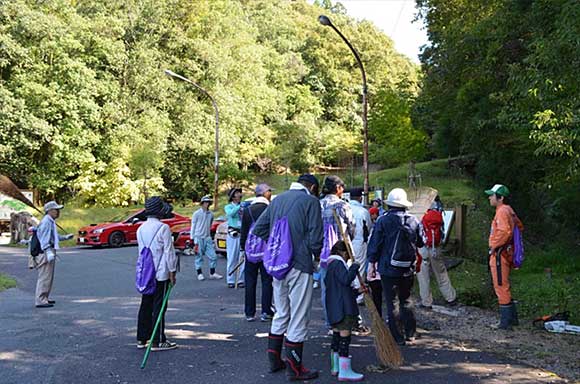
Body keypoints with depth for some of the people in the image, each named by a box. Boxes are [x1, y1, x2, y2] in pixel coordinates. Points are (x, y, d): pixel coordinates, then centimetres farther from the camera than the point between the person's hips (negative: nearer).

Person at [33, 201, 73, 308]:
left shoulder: (51, 221, 19)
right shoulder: (46, 221, -14)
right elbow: (44, 238, -22)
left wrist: (65, 237, 29)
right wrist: (48, 251, -29)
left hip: (49, 252, 11)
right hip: (45, 252, -11)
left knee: (49, 277, 17)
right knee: (45, 277, -9)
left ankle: (44, 298, 26)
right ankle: (40, 301, -7)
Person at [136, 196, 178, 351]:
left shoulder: (141, 229, 9)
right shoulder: (163, 228, -14)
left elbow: (141, 250, 15)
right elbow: (168, 251, -14)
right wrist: (172, 271, -7)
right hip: (160, 273, -7)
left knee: (146, 306, 14)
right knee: (159, 307, -1)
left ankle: (141, 339, 21)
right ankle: (157, 342, 4)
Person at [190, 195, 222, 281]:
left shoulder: (211, 214, 8)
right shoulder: (197, 214, -3)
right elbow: (193, 227, -1)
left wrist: (209, 235, 14)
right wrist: (193, 239, -4)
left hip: (208, 238, 4)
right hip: (199, 238, -4)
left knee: (213, 256, 1)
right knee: (199, 257, 2)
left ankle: (212, 274, 10)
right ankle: (199, 274, 12)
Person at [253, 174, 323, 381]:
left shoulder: (278, 199, 13)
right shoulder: (311, 201, -7)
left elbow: (258, 229, 12)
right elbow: (315, 238, -13)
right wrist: (316, 255, 6)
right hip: (300, 265, -7)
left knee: (281, 314, 19)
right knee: (299, 317, 2)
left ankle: (274, 360, 26)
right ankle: (294, 368, 8)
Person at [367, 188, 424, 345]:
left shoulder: (383, 221, -11)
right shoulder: (414, 221, 0)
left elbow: (375, 244, -9)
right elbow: (421, 242, 12)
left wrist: (372, 263, 1)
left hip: (388, 269, -4)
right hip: (408, 269, 4)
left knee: (391, 303, 4)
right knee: (406, 300, 20)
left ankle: (396, 337, 6)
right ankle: (410, 332, 22)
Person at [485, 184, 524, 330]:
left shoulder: (502, 211, -17)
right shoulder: (508, 210, 14)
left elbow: (505, 232, -29)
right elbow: (520, 226, 25)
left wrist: (494, 246, -18)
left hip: (499, 254, -10)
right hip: (506, 252, 10)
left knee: (501, 287, -3)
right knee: (504, 286, 18)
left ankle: (505, 322, 3)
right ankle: (512, 318, 26)